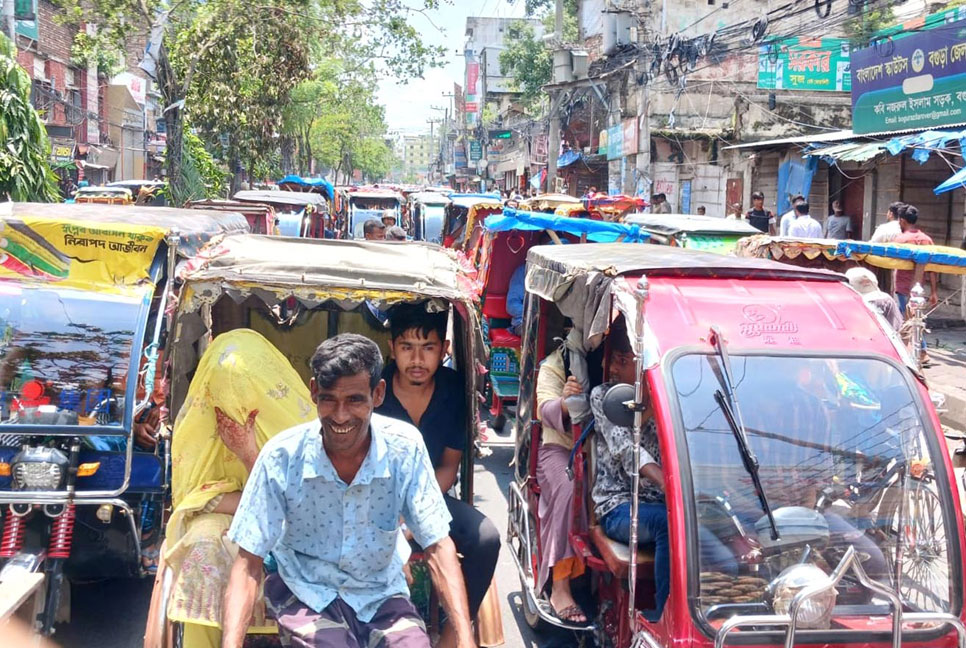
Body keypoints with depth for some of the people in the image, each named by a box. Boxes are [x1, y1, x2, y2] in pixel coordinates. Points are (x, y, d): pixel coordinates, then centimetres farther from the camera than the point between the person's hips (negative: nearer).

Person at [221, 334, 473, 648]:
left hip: (382, 594, 2)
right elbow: (249, 563, -14)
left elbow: (438, 547, -12)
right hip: (307, 595, -1)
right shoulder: (281, 457, -17)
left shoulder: (405, 448, -15)